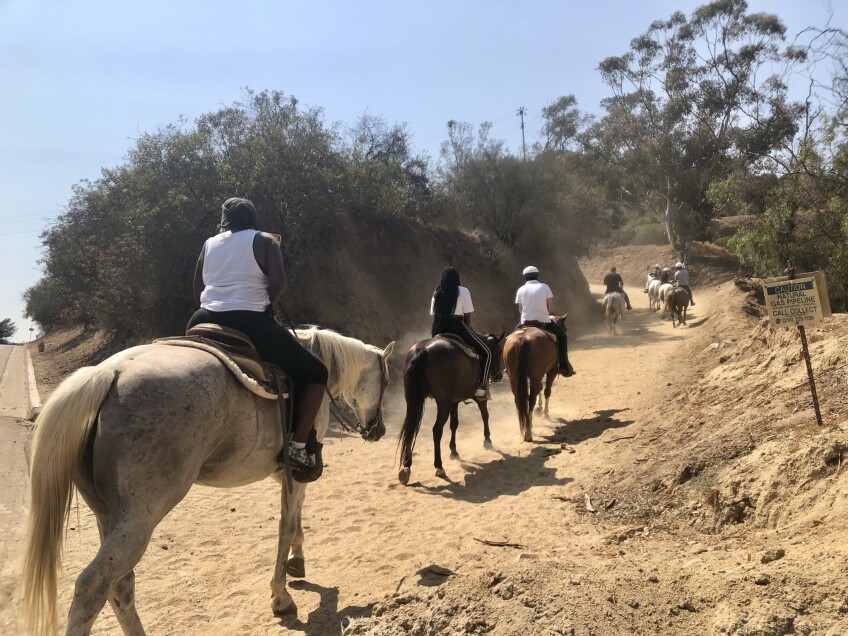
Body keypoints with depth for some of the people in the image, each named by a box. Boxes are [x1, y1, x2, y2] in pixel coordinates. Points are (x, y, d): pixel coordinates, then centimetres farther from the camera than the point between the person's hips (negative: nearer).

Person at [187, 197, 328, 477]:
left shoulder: (209, 244, 17)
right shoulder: (264, 241, 5)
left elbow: (197, 294, 15)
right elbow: (279, 282, -10)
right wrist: (264, 303, 7)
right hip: (250, 324, -5)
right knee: (316, 373, 5)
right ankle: (297, 448, -5)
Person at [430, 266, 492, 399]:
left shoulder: (437, 294, 13)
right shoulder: (463, 291, 2)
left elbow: (434, 315, 11)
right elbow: (467, 317, 0)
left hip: (440, 330, 5)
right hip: (458, 327, -5)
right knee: (486, 352, 6)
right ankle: (482, 387, -6)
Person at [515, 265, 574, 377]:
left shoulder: (521, 290, 3)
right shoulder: (544, 287, -1)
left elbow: (520, 310, 5)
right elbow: (551, 308, -1)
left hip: (525, 322, 2)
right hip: (543, 322, -2)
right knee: (562, 336, 17)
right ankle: (564, 366, 9)